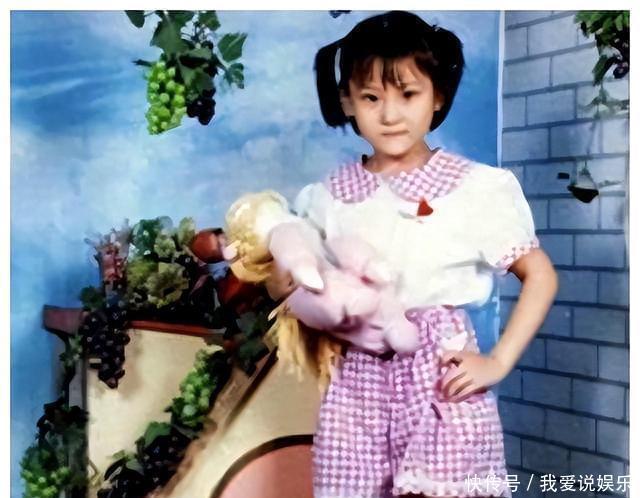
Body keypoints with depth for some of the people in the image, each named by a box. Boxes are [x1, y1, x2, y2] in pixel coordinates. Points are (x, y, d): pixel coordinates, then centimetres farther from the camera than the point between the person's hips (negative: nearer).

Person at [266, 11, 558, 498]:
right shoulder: (327, 199, 4)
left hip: (443, 375, -2)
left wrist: (498, 361, -8)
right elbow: (295, 283, 15)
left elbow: (540, 275, -1)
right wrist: (282, 284, -8)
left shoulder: (475, 188, -5)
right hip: (358, 380, 3)